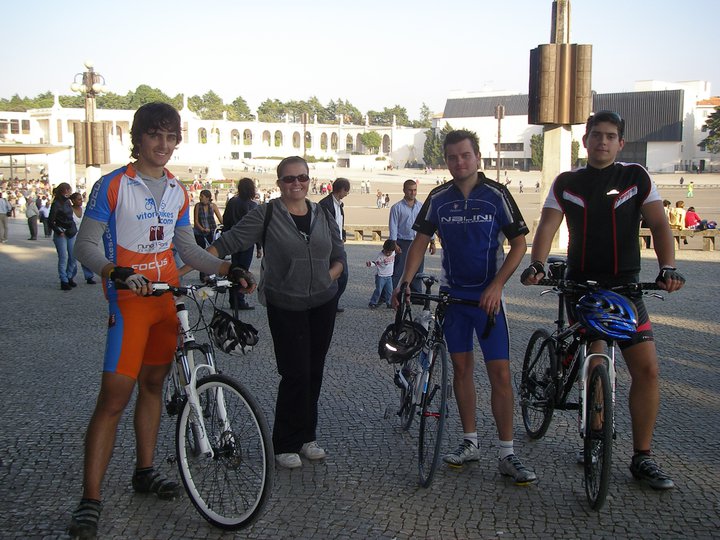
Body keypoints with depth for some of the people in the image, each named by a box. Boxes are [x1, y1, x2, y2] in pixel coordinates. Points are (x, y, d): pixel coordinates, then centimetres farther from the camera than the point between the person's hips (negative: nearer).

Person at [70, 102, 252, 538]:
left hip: (168, 298, 6)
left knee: (153, 383, 15)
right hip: (129, 299, -6)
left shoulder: (178, 192, 11)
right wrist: (115, 272, -29)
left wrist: (228, 269, 3)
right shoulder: (113, 185, -7)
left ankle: (145, 472, 29)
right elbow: (86, 244, -10)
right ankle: (91, 500, -4)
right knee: (115, 397, -9)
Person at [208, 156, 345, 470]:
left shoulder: (323, 216, 8)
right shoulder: (266, 214, -6)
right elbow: (229, 242, -10)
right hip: (286, 307, -4)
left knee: (314, 372, 10)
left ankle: (307, 437, 25)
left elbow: (339, 255, 15)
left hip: (323, 304, 5)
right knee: (295, 374, -8)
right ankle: (286, 445, 7)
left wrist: (329, 276, -4)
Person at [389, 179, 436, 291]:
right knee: (398, 273, -5)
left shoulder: (421, 206, 9)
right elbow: (393, 226, -5)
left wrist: (432, 242, 9)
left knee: (417, 273, 11)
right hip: (403, 244, -4)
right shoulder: (397, 207, -2)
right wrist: (394, 244, -14)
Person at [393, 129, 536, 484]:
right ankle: (470, 443, 20)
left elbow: (519, 244, -6)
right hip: (452, 292, 3)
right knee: (461, 367, 9)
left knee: (500, 372, -6)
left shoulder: (496, 195, -7)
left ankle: (507, 454, 1)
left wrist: (496, 285, -16)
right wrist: (404, 282, -6)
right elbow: (420, 241, 6)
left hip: (487, 295, -3)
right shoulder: (438, 198, 2)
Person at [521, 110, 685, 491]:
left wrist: (667, 268, -20)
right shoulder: (566, 183, 6)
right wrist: (536, 265, -22)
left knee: (646, 368, -8)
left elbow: (658, 224, -3)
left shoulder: (636, 178, 4)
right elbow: (547, 226, -4)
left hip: (625, 287, 0)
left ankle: (642, 458, 2)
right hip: (580, 285, 1)